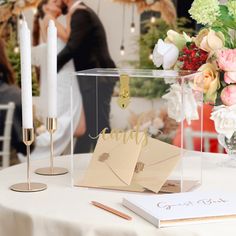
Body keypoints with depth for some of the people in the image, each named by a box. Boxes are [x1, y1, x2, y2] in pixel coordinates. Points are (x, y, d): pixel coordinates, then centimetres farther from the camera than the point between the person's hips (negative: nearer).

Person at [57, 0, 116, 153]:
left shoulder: (80, 14, -14)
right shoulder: (81, 13, 18)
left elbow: (72, 48, -23)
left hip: (97, 78, -10)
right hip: (94, 78, 10)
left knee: (98, 125, -7)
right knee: (87, 124, 14)